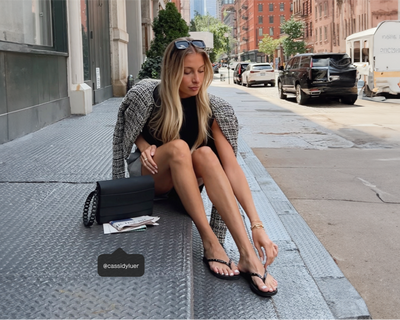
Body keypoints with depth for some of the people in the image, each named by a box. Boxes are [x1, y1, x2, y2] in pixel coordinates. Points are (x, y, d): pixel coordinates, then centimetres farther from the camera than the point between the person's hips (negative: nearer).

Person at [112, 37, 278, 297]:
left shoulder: (212, 109, -16)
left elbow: (232, 167, -23)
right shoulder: (146, 95, -16)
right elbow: (132, 133, 6)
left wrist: (257, 224, -32)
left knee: (205, 154, -33)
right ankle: (209, 243, -36)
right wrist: (145, 147, -18)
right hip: (148, 177, -1)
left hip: (184, 183, 1)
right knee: (178, 146, -33)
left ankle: (248, 256, -42)